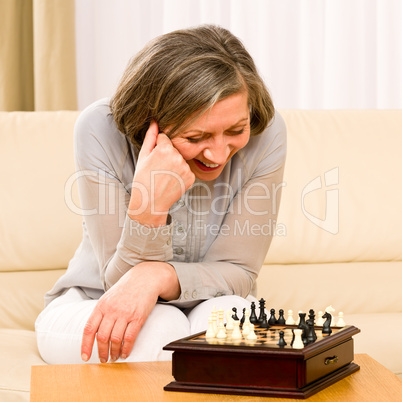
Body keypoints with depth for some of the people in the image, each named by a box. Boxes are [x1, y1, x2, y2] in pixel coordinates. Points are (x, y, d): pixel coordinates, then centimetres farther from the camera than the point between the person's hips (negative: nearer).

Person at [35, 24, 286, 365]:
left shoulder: (265, 133, -19)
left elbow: (237, 273, -17)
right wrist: (149, 207, -42)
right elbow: (120, 283, -21)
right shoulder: (100, 130, -23)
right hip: (93, 309, -1)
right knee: (160, 328, -35)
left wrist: (159, 276, -38)